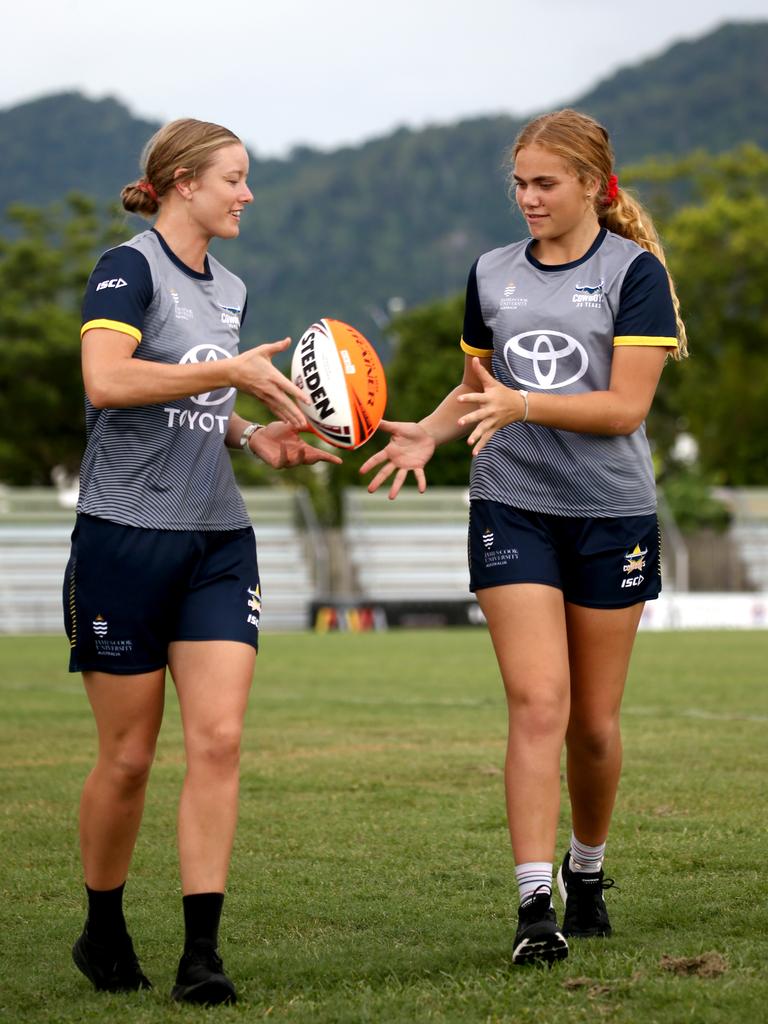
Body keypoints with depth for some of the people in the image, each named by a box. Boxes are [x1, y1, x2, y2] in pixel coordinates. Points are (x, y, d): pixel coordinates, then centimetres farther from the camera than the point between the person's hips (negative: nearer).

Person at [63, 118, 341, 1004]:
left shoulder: (229, 289, 16)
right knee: (129, 757, 2)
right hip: (125, 534, -6)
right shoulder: (129, 268, -8)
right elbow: (106, 380, -24)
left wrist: (254, 435, 8)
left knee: (217, 739, -7)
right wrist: (235, 372, -20)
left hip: (218, 541, 6)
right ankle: (103, 931, 24)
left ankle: (201, 956, -7)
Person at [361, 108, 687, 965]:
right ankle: (534, 903, -14)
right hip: (512, 508, 2)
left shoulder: (633, 271, -5)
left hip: (611, 512, -2)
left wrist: (523, 404, -25)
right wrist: (432, 431, 0)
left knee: (594, 720, 7)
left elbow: (625, 406, -13)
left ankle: (587, 871, 31)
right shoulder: (491, 275, 9)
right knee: (538, 704, -12)